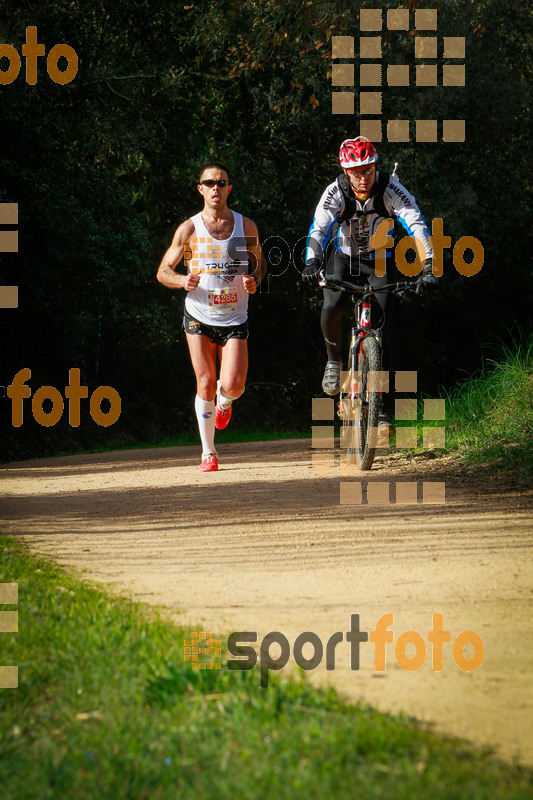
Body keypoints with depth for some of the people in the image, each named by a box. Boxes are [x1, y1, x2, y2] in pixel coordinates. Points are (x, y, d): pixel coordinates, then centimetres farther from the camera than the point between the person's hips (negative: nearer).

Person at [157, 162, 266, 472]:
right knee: (206, 384, -7)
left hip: (235, 318, 0)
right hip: (199, 316, 0)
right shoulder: (189, 229, -3)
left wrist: (254, 280, -9)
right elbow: (163, 272, 2)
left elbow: (259, 263, 14)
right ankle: (208, 452, 7)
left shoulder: (246, 226, 0)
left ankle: (224, 402, 27)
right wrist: (183, 280, -20)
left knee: (232, 386, -12)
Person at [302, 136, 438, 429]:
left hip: (380, 262, 0)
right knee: (331, 309, -28)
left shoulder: (390, 189, -22)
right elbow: (318, 228, -30)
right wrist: (312, 263, -48)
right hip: (344, 259, 0)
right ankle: (334, 360, 2)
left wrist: (429, 265, -42)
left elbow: (416, 224, -28)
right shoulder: (336, 192, -20)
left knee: (380, 329, -11)